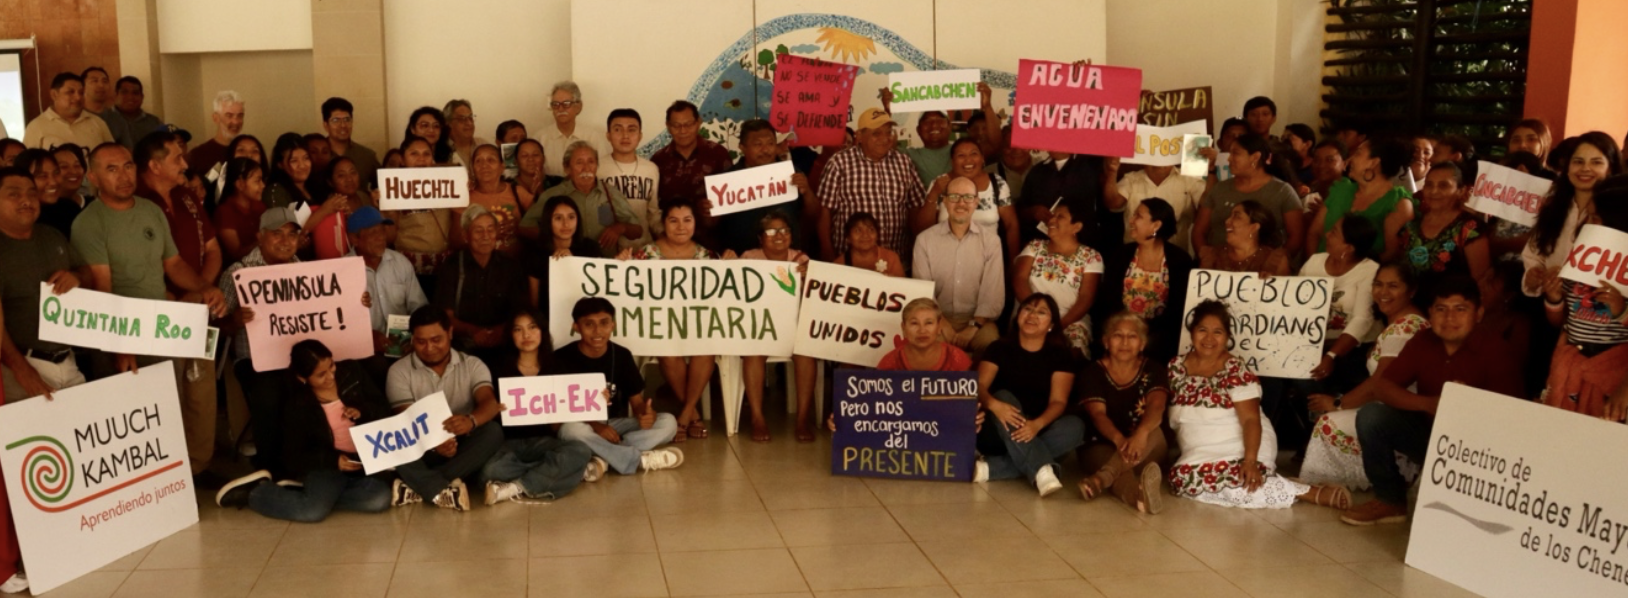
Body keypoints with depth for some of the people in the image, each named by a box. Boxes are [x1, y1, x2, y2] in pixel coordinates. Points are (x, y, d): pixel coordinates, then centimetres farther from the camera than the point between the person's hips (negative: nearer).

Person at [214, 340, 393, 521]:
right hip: (328, 464, -2)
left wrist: (362, 412, -17)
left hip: (364, 461, 3)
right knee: (314, 510, -31)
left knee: (379, 499, -30)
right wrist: (333, 460, -21)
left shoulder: (349, 374, 0)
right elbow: (294, 459, -5)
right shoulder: (298, 406, -5)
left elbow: (384, 412, 6)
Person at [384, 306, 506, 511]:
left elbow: (490, 402, -15)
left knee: (493, 431, -30)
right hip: (422, 449, -1)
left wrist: (471, 420, -41)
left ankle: (419, 487, -32)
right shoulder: (399, 371, 0)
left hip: (464, 449, 1)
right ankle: (446, 491, -40)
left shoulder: (472, 365, 3)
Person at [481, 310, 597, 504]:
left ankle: (516, 489, -27)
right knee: (490, 471, -36)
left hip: (543, 441, 1)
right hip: (509, 442, -1)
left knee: (581, 451, -31)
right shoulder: (499, 367, 5)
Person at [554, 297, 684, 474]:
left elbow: (637, 400, 3)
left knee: (668, 422, -17)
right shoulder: (562, 359, -10)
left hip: (616, 426, 4)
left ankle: (600, 459, -31)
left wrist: (646, 414, -24)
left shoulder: (622, 356, 1)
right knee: (572, 429, -39)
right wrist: (595, 426, -28)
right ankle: (639, 459, -26)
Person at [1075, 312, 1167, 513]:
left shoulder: (1153, 370, 2)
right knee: (1099, 456, -36)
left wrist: (1140, 434, -42)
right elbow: (1097, 414, -15)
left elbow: (1156, 406, -17)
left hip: (1143, 449, 2)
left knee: (1154, 433, -32)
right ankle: (1141, 493, -70)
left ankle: (1103, 477, -54)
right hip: (1101, 446, -1)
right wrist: (1120, 440, -39)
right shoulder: (1092, 372, 0)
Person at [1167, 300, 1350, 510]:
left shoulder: (1236, 371, -9)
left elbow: (1251, 420, -17)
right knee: (1184, 477, -27)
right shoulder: (1175, 367, 6)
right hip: (1201, 453, 6)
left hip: (1240, 447, -5)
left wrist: (1250, 461, -31)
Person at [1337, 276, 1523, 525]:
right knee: (1371, 415, -15)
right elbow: (1381, 386, -10)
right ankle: (1390, 501, 1)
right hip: (1428, 431, 5)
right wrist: (1427, 403, -27)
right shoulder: (1422, 342, -3)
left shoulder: (1496, 355, -17)